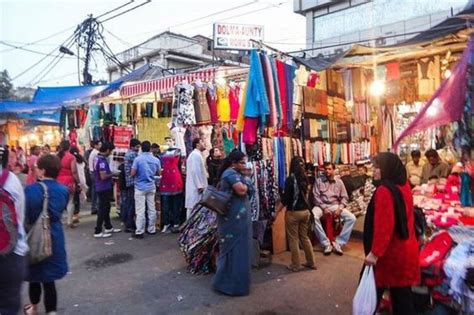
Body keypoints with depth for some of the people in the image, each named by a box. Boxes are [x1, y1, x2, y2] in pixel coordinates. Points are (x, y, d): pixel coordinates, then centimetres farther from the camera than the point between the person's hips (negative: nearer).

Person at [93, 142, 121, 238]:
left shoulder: (98, 158, 8)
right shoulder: (102, 160, -23)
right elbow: (103, 176, -27)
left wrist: (110, 173, 12)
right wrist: (112, 174, -12)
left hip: (102, 187, 10)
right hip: (104, 188, -10)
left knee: (106, 208, 18)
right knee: (103, 209, -1)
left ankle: (108, 227, 30)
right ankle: (98, 232, 6)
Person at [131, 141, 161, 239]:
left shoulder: (138, 159, -13)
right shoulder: (156, 160, -2)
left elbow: (133, 173, -12)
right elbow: (159, 173, 8)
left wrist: (139, 173, 8)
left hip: (140, 187, -4)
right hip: (151, 187, 4)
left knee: (140, 210, -1)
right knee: (152, 209, 12)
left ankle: (139, 232, 3)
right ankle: (152, 229, 21)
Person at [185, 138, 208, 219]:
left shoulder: (195, 154, 20)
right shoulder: (196, 155, -14)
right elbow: (196, 171, -22)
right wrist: (200, 186, -22)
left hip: (195, 186, 10)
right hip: (196, 187, -10)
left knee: (192, 207, 12)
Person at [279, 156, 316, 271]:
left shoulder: (290, 179, -16)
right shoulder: (305, 178, 1)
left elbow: (285, 199, -16)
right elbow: (307, 195, 10)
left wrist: (277, 211, -6)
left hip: (293, 212, -6)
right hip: (305, 211, 6)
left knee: (293, 239, 7)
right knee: (304, 237, 20)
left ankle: (295, 265, 16)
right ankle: (311, 262, 27)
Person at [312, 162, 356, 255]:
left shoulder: (339, 182, 10)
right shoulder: (318, 180, 4)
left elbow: (344, 197, 8)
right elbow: (316, 196, -3)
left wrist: (340, 208, -10)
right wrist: (324, 208, -16)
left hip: (335, 206, 2)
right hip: (321, 205, -2)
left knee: (352, 218, -22)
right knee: (313, 216, -35)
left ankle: (338, 243, -13)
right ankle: (326, 244, -22)